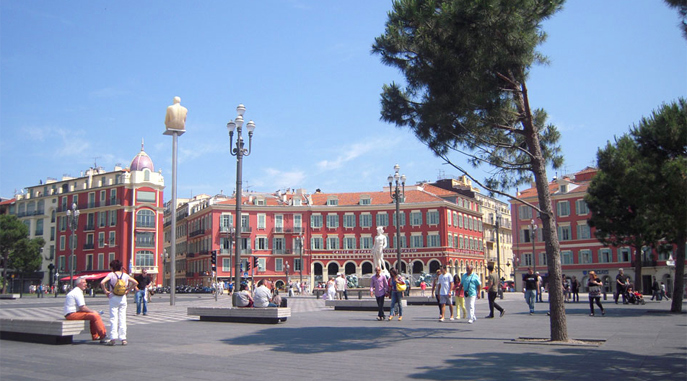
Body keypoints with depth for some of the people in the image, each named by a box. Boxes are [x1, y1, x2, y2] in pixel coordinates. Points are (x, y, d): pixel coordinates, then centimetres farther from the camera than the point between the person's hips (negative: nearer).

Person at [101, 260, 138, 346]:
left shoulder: (111, 275, -5)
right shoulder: (125, 275, 5)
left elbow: (102, 283, -19)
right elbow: (135, 282, 4)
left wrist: (105, 291, -6)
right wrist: (128, 290, 8)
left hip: (113, 298, -3)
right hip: (123, 298, 3)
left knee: (113, 318, 0)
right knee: (122, 318, 5)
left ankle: (113, 338, -6)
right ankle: (123, 339, 5)